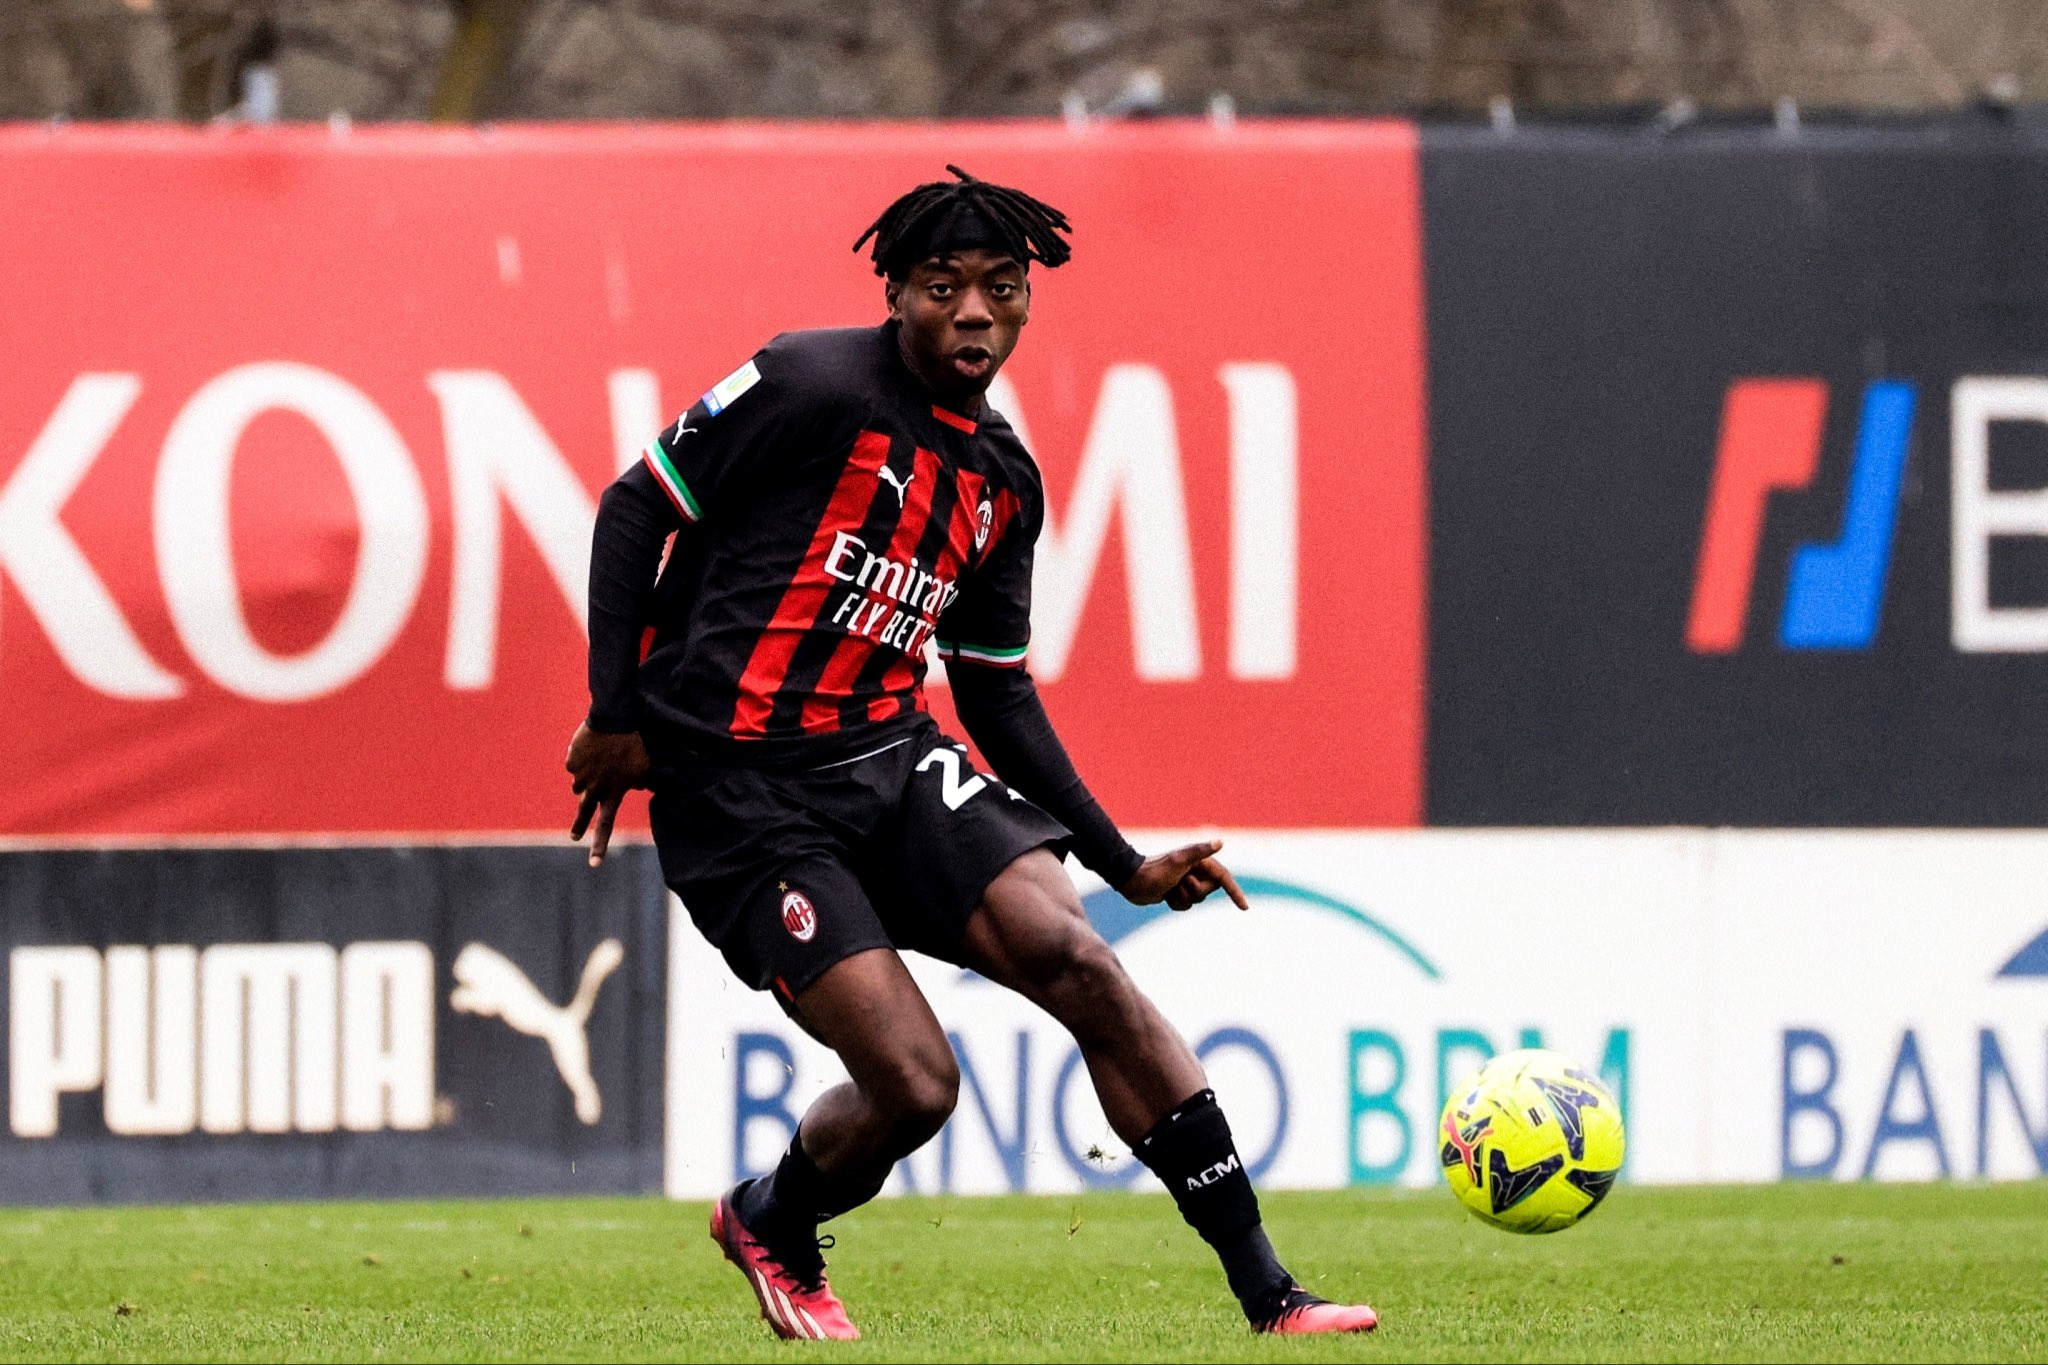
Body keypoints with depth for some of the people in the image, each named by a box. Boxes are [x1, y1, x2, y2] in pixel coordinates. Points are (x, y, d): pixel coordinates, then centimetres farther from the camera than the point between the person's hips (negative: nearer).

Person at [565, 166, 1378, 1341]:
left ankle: (1270, 1297, -15)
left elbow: (999, 692, 19)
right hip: (739, 795, -6)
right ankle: (770, 1226, 20)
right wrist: (616, 717, -9)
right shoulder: (813, 386, -9)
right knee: (916, 1084, -16)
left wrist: (1130, 865, 14)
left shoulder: (1005, 481, 11)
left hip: (892, 761, 6)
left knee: (1073, 956, -18)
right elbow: (636, 508, -5)